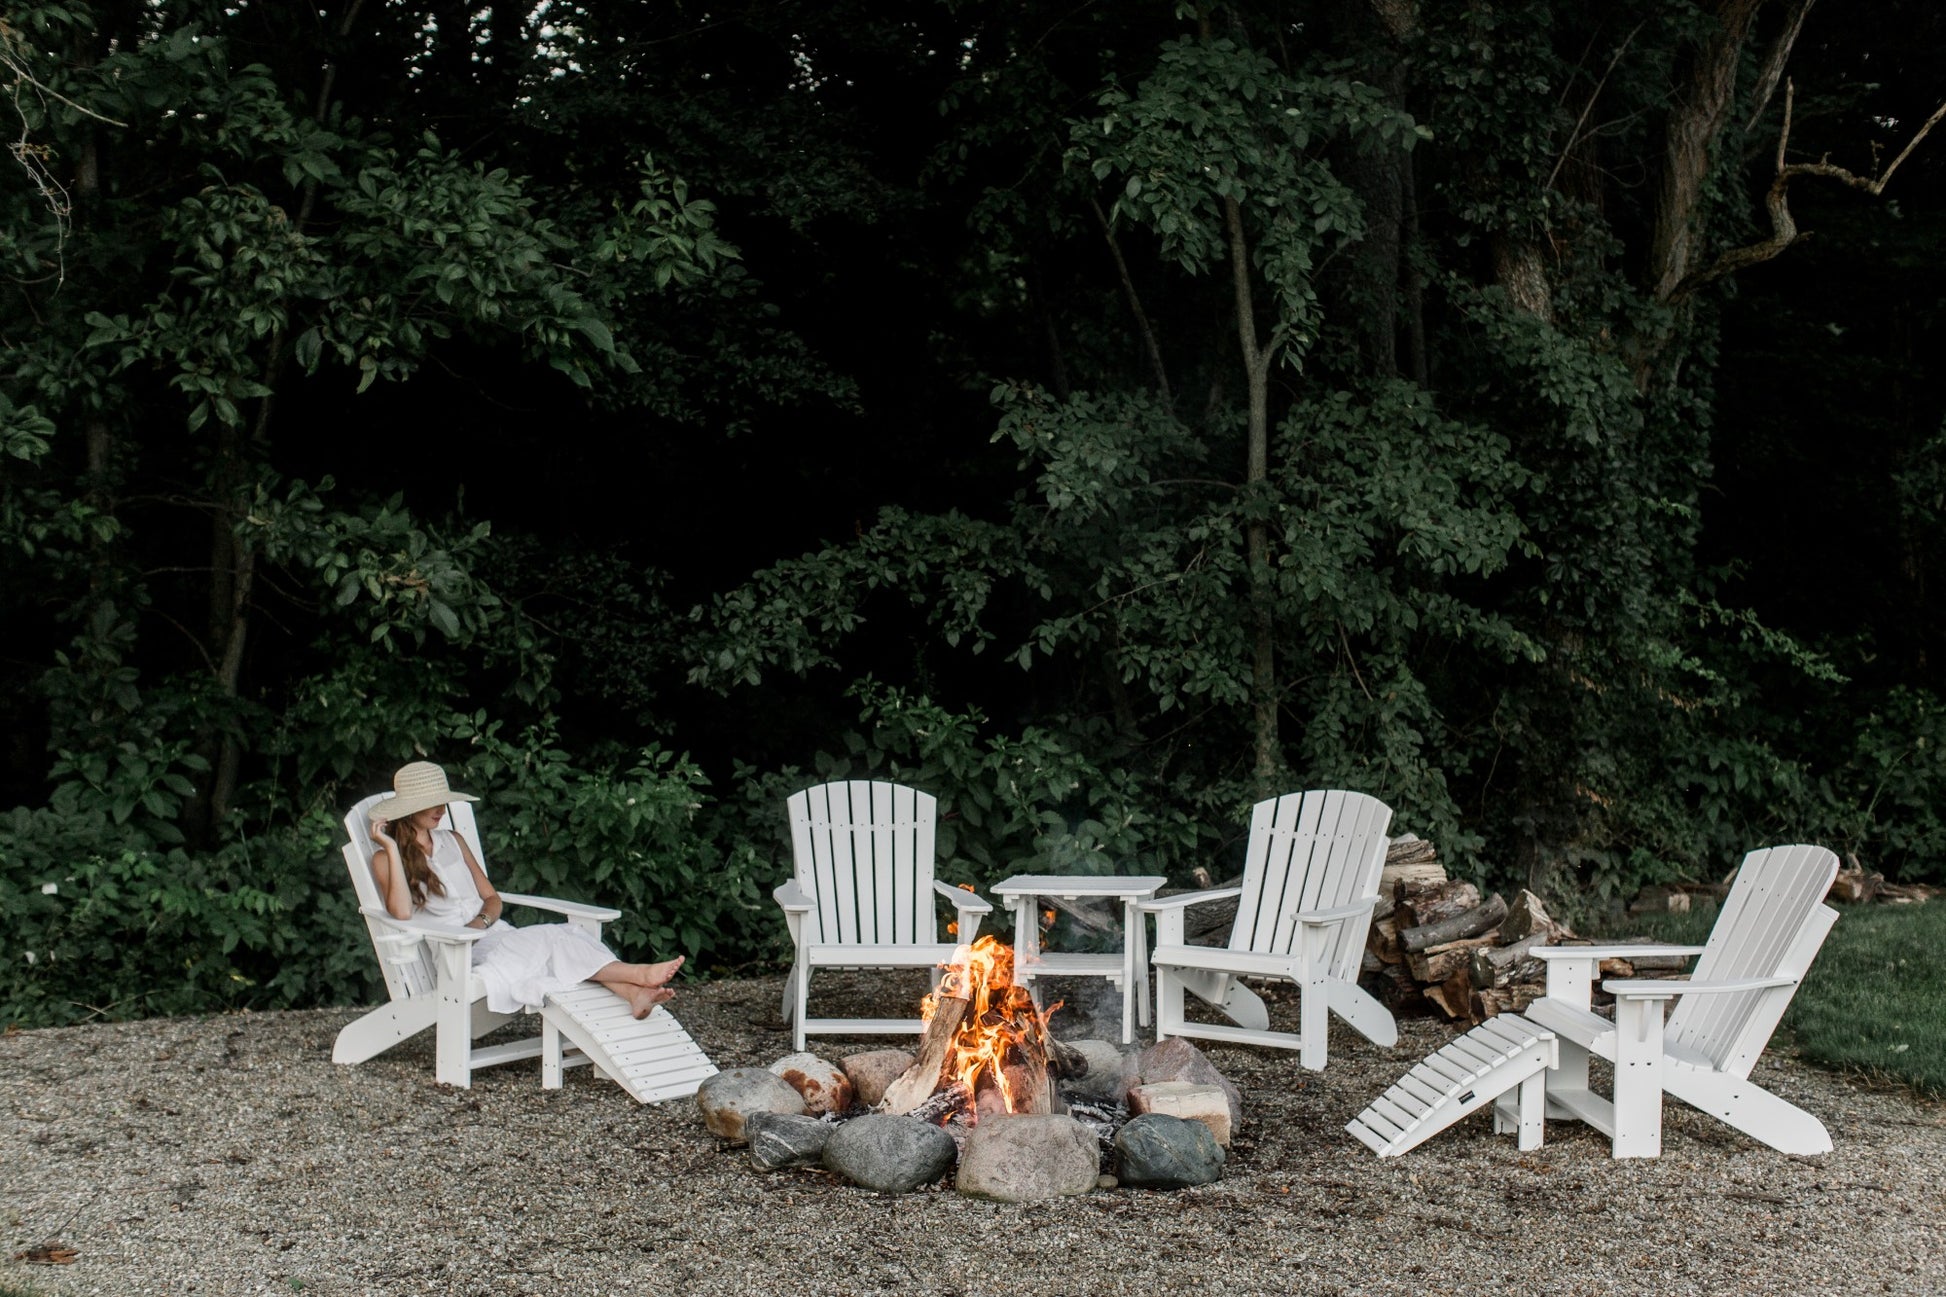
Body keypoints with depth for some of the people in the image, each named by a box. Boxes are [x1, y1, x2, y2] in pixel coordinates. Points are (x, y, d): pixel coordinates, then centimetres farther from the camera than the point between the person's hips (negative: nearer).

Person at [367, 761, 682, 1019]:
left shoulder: (452, 841, 19)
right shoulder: (386, 858, 2)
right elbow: (402, 914, -17)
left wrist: (481, 922, -5)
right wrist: (392, 849, -16)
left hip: (490, 935, 5)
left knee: (562, 935, -26)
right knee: (546, 940, -30)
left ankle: (632, 992, -48)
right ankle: (637, 974, -40)